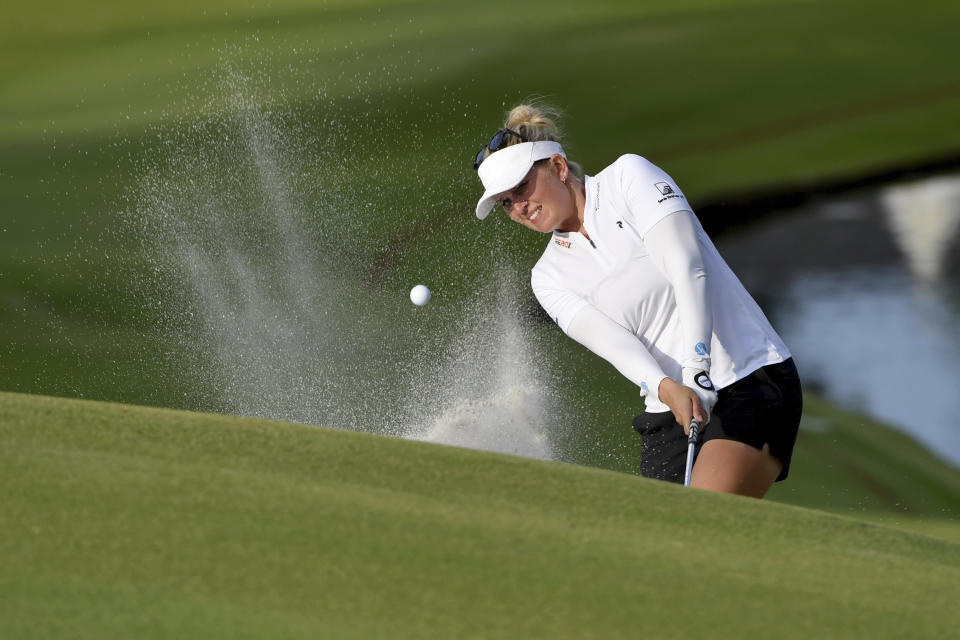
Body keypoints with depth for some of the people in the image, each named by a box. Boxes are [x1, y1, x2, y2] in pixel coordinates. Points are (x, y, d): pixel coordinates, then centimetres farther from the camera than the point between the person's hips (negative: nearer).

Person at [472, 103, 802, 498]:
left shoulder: (628, 177, -1)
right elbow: (609, 339, -8)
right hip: (667, 417, 5)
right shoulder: (550, 276, 10)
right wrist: (666, 388, -28)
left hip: (753, 380, -5)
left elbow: (687, 270, -14)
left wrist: (696, 370, -26)